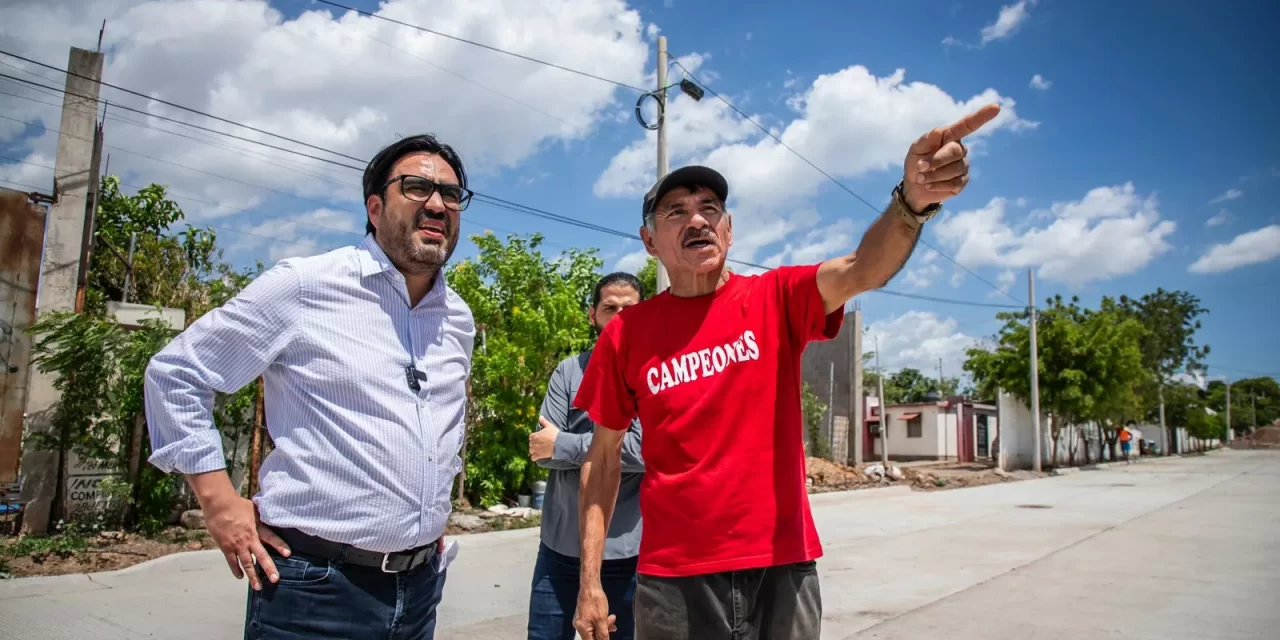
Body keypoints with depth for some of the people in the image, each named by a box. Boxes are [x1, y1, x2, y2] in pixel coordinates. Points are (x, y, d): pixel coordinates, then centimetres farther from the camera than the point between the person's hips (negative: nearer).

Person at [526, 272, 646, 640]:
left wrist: (563, 445, -11)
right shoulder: (569, 371, 4)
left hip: (625, 548, -3)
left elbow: (643, 449, -18)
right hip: (560, 543, 3)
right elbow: (541, 450, -3)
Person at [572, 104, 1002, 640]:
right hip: (674, 579, 0)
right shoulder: (626, 334, -1)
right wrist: (590, 582, 0)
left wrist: (913, 199, -41)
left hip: (784, 567, 1)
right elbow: (603, 458, 3)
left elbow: (862, 271, -20)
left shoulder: (777, 300, -2)